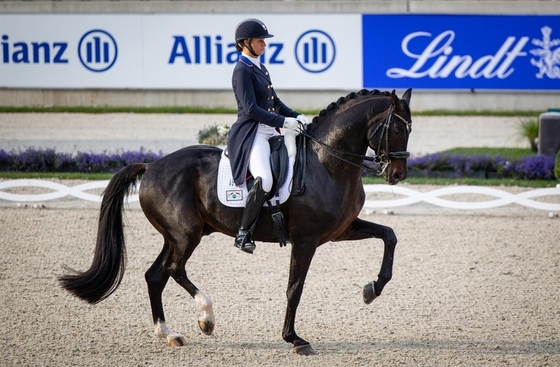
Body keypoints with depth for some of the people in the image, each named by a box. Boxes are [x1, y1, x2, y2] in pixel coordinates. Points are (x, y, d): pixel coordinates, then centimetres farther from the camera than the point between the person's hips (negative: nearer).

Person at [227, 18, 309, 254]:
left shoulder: (260, 69, 18)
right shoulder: (242, 71, -10)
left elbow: (274, 102, 24)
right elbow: (251, 109, -18)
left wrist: (296, 117, 7)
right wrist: (283, 122, -21)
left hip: (269, 132, 10)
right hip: (251, 134, -10)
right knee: (265, 180, -30)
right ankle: (244, 233, -21)